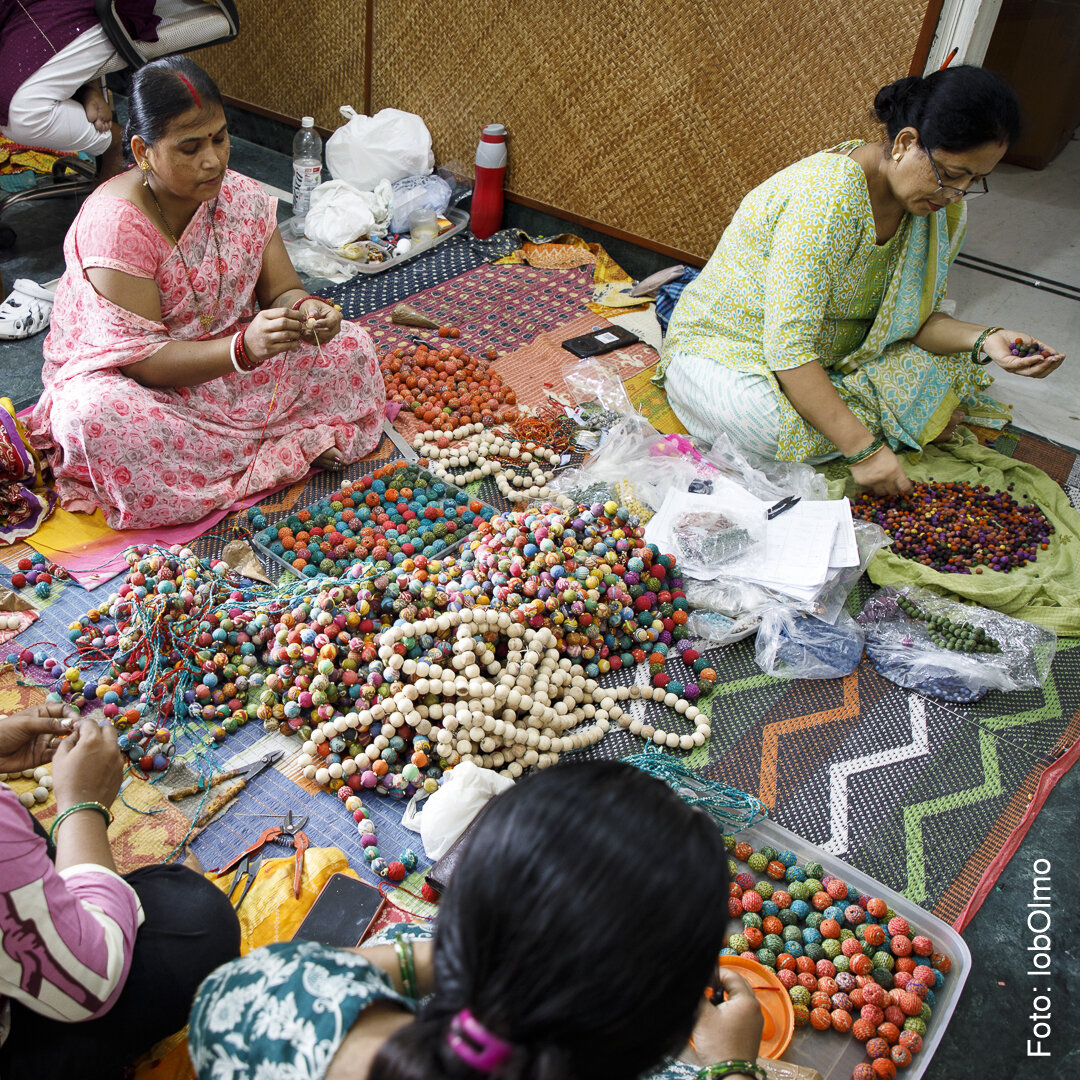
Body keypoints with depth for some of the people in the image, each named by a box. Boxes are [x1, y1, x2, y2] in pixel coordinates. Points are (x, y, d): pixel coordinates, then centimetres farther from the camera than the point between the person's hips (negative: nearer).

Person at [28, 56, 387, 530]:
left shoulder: (242, 197, -7)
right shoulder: (113, 224, -23)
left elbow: (282, 290, -3)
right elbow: (141, 359, -26)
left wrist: (304, 310, -29)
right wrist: (245, 348, -41)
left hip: (231, 360, 5)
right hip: (126, 378, -4)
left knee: (351, 346, -11)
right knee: (92, 413, -39)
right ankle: (291, 449, -25)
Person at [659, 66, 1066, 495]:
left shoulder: (937, 202, -4)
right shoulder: (828, 198, -31)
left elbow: (914, 318, 0)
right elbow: (789, 349, -35)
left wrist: (984, 341, -20)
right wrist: (862, 449, -36)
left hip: (830, 355, 7)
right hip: (727, 350, -7)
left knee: (950, 376, -7)